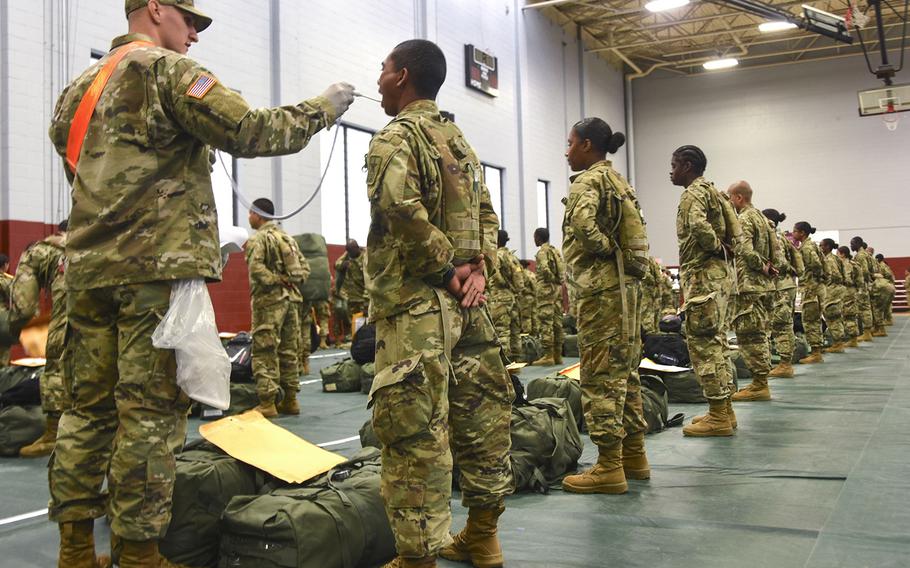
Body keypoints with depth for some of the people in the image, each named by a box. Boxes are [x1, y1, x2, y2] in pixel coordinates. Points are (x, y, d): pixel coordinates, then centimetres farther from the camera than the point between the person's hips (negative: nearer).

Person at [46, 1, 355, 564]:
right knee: (151, 411, -4)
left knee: (91, 405, 11)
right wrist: (324, 106, 0)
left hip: (88, 267, 8)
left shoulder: (78, 87, 21)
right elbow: (249, 131, -11)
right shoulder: (166, 69, -4)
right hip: (157, 266, -8)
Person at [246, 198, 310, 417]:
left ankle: (267, 403, -7)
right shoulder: (287, 238, 18)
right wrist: (289, 281, 7)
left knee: (265, 353, -5)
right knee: (289, 351, 12)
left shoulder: (258, 239, -6)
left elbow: (256, 268, -22)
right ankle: (290, 400, 16)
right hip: (292, 298, 8)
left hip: (269, 301, -8)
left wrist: (275, 281, -13)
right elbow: (305, 267, 15)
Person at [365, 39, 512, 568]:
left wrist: (446, 269, -16)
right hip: (468, 304, 9)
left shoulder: (396, 136, -7)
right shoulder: (460, 140, 18)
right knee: (480, 417, 14)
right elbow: (486, 215, 15)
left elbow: (400, 206, -25)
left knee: (416, 433, -4)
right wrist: (478, 268, 1)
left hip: (415, 306, -9)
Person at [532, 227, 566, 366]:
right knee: (557, 322, 8)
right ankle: (558, 355, 10)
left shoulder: (542, 251, -8)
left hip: (546, 289, -8)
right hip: (558, 289, 8)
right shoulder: (555, 250, 17)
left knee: (546, 323, -8)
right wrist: (558, 282, 11)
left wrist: (552, 279, -10)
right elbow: (563, 268, 15)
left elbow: (544, 268, -24)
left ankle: (548, 356, -10)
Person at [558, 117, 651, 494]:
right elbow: (636, 231, 19)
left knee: (600, 376, -6)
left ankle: (609, 466, -2)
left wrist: (604, 249, -14)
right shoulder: (618, 180, 18)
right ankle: (634, 455, 21)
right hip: (628, 283, 10)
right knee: (624, 372, 14)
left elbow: (583, 221, -28)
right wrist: (616, 251, 11)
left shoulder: (588, 180, -9)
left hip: (601, 289, -10)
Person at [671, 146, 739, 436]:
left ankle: (718, 417, -4)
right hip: (716, 272, 10)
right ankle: (723, 411, 19)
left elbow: (697, 224, -31)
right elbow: (734, 228, 23)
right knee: (714, 342, 14)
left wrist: (714, 246, -16)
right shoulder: (711, 191, 19)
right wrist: (721, 247, 9)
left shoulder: (694, 192, -11)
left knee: (703, 343, -7)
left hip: (702, 275, -10)